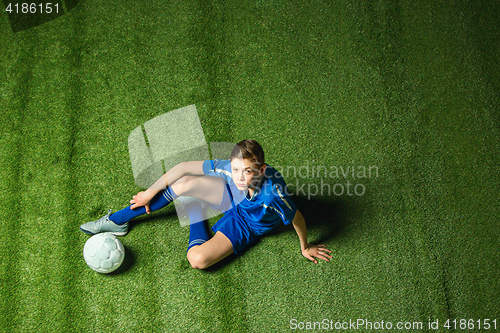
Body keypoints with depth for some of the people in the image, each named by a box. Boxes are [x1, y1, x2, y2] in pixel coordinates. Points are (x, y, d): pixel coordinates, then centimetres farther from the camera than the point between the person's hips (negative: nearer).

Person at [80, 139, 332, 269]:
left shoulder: (273, 192, -42)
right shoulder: (230, 168, -30)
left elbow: (297, 219, -24)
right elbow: (183, 167, -20)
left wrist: (305, 248, -6)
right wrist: (151, 192, -12)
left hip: (246, 226, -3)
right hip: (233, 197, 3)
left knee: (198, 259, -25)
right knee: (185, 184, -23)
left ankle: (197, 218, 11)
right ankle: (117, 221, -7)